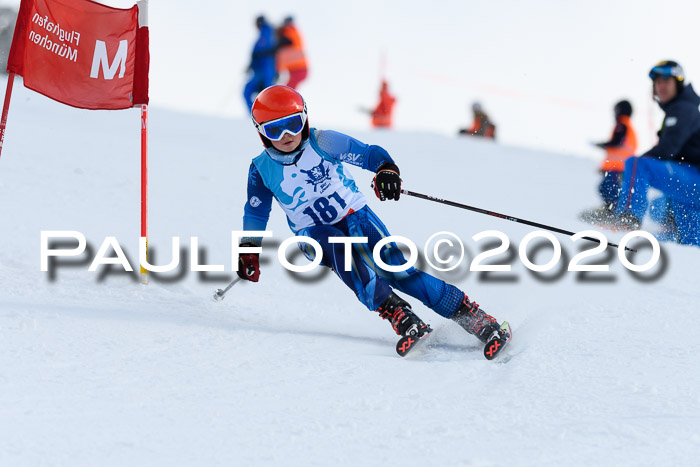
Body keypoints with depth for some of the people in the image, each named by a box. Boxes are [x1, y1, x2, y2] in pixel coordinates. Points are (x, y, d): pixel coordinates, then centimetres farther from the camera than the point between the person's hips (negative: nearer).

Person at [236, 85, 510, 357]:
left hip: (356, 215, -1)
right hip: (314, 234, 1)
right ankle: (394, 313, -41)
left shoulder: (322, 143, -8)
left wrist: (385, 169, -36)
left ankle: (472, 317, -17)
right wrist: (248, 250, 4)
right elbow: (256, 213, 13)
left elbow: (367, 153, -15)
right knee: (338, 246, -35)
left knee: (394, 268, -21)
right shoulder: (262, 169, -2)